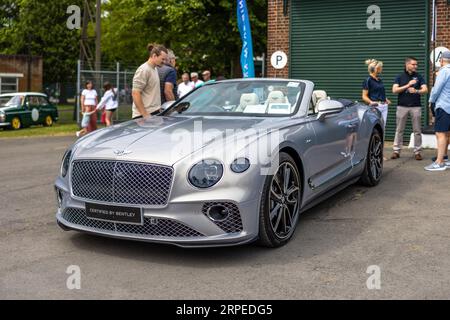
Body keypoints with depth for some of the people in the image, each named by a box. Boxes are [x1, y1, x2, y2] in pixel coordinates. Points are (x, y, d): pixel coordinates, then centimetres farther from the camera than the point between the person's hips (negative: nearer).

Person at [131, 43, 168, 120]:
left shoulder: (155, 69, 16)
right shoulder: (143, 70, -12)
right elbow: (135, 94, -18)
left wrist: (159, 108, 16)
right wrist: (145, 115, -20)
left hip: (155, 113, 9)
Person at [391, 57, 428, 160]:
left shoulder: (419, 77, 7)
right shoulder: (400, 77, 6)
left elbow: (425, 90, -2)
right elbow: (394, 90, -6)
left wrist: (416, 91, -22)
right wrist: (408, 85, -13)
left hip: (416, 106, 1)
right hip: (402, 106, 0)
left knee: (417, 131, 2)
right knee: (399, 130, 3)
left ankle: (417, 152, 9)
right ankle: (396, 151, 9)